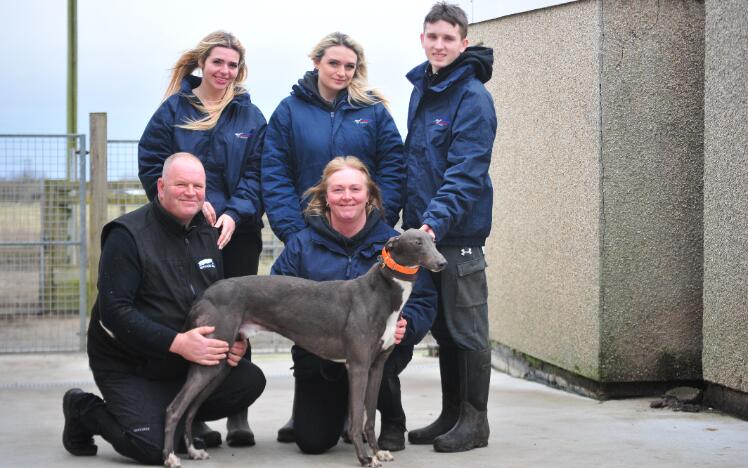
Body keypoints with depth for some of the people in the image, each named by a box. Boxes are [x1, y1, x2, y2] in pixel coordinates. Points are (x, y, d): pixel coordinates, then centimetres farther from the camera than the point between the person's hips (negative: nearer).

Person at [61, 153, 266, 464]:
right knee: (155, 448, -22)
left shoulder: (207, 234, 8)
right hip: (128, 367, -6)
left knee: (250, 380, -12)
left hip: (187, 361, 6)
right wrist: (176, 342, -30)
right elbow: (114, 311, -22)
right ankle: (83, 410, 6)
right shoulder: (127, 235, -14)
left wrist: (234, 339, -7)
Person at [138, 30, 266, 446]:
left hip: (238, 233, 1)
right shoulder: (173, 110, 5)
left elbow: (256, 174, 1)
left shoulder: (250, 116, 9)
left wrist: (235, 213, -15)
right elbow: (152, 166, 0)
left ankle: (238, 414, 7)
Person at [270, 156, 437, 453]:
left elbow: (424, 302, -3)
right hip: (317, 356, 2)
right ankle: (341, 406, 30)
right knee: (311, 442, -10)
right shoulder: (302, 244, 3)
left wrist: (405, 326, -25)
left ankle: (393, 423, 0)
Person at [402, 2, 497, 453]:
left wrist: (436, 221, -31)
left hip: (459, 231, -8)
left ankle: (474, 420, 9)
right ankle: (451, 415, 22)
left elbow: (466, 172, -20)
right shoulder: (421, 89, 12)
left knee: (467, 328, 0)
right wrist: (414, 220, 12)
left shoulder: (473, 98, -12)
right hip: (424, 228, 8)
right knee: (442, 327, 13)